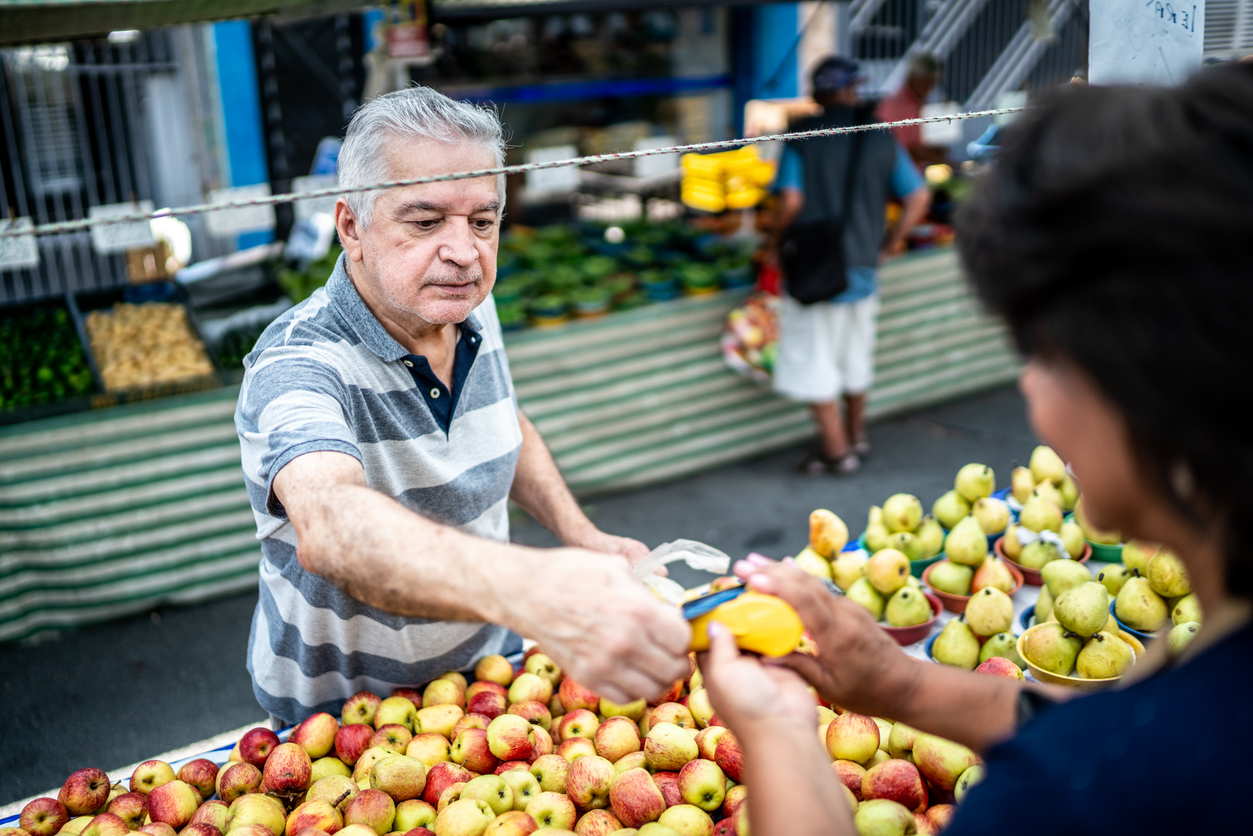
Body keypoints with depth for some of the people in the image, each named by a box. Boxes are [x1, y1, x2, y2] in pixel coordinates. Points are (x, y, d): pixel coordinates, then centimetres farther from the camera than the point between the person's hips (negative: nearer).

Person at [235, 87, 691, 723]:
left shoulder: (473, 314, -7)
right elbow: (327, 526, -51)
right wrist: (529, 588, -69)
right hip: (339, 710, -6)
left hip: (485, 661, 6)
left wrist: (581, 536, -3)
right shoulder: (298, 365, -31)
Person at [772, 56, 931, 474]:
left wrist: (777, 240, -1)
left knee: (813, 363, 6)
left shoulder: (803, 136, -9)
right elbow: (919, 196, 1)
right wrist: (888, 245, 10)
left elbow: (791, 201, -18)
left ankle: (836, 451, 10)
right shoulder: (880, 138, 2)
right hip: (862, 267, 5)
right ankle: (856, 437, 34)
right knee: (855, 357, 20)